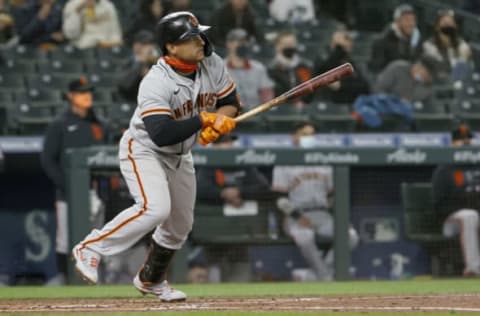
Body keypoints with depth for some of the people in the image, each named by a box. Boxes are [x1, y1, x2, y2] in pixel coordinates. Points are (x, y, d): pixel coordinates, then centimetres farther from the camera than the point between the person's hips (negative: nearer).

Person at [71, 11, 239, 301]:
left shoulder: (212, 65, -11)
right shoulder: (155, 83, -32)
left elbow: (230, 102, 0)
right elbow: (161, 135, -39)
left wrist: (220, 121, -22)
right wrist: (203, 120, -34)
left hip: (179, 156, 8)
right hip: (143, 150, -7)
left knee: (180, 224, 14)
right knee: (155, 208, -29)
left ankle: (151, 279, 37)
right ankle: (91, 248, -16)